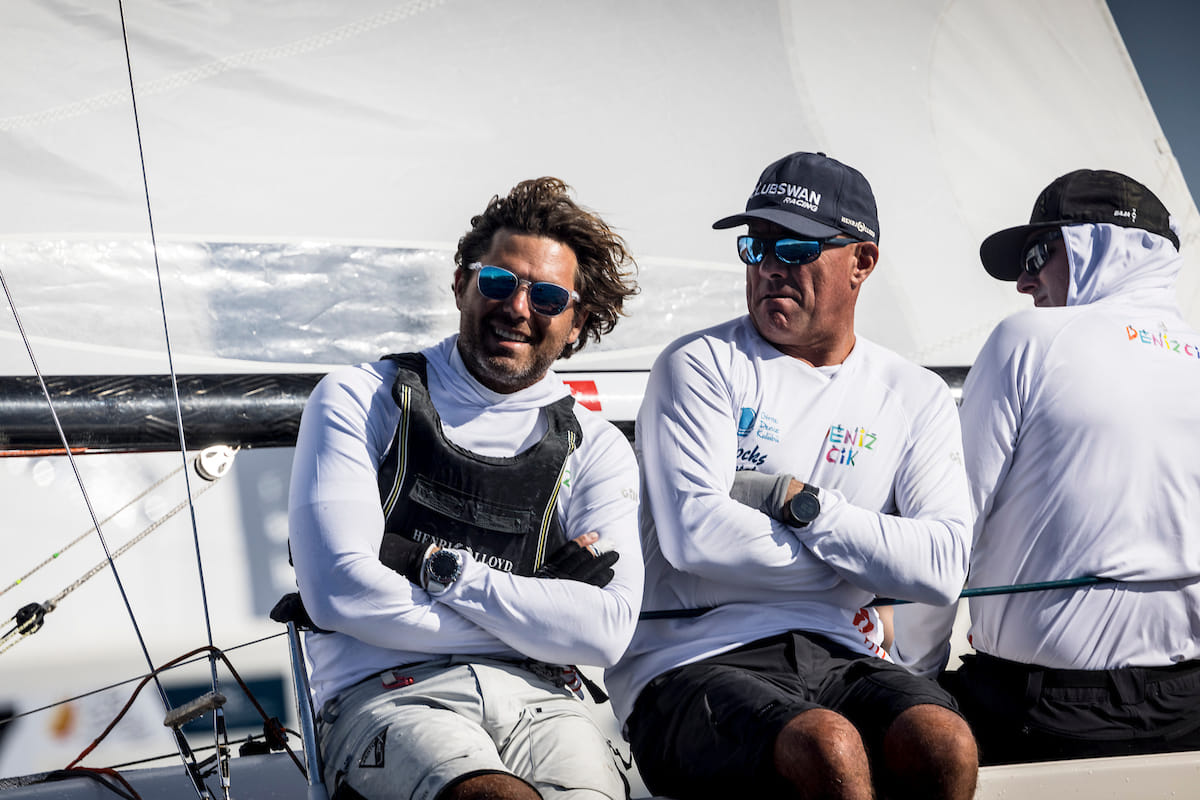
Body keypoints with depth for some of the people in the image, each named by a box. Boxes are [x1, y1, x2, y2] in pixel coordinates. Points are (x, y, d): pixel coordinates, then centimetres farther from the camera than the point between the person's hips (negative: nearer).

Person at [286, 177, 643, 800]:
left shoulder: (595, 448, 16)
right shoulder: (359, 401, 9)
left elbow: (607, 631, 1)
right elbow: (339, 592, -5)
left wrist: (439, 566, -5)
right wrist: (539, 613, -1)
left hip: (536, 700, 3)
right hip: (388, 691, -2)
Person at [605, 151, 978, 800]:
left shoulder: (916, 398, 13)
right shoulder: (702, 365, 4)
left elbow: (944, 569, -2)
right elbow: (693, 534, -11)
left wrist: (798, 500, -8)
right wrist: (862, 569, -1)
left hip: (837, 657, 3)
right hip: (693, 661, -3)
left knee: (944, 745, -29)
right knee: (829, 748, -33)